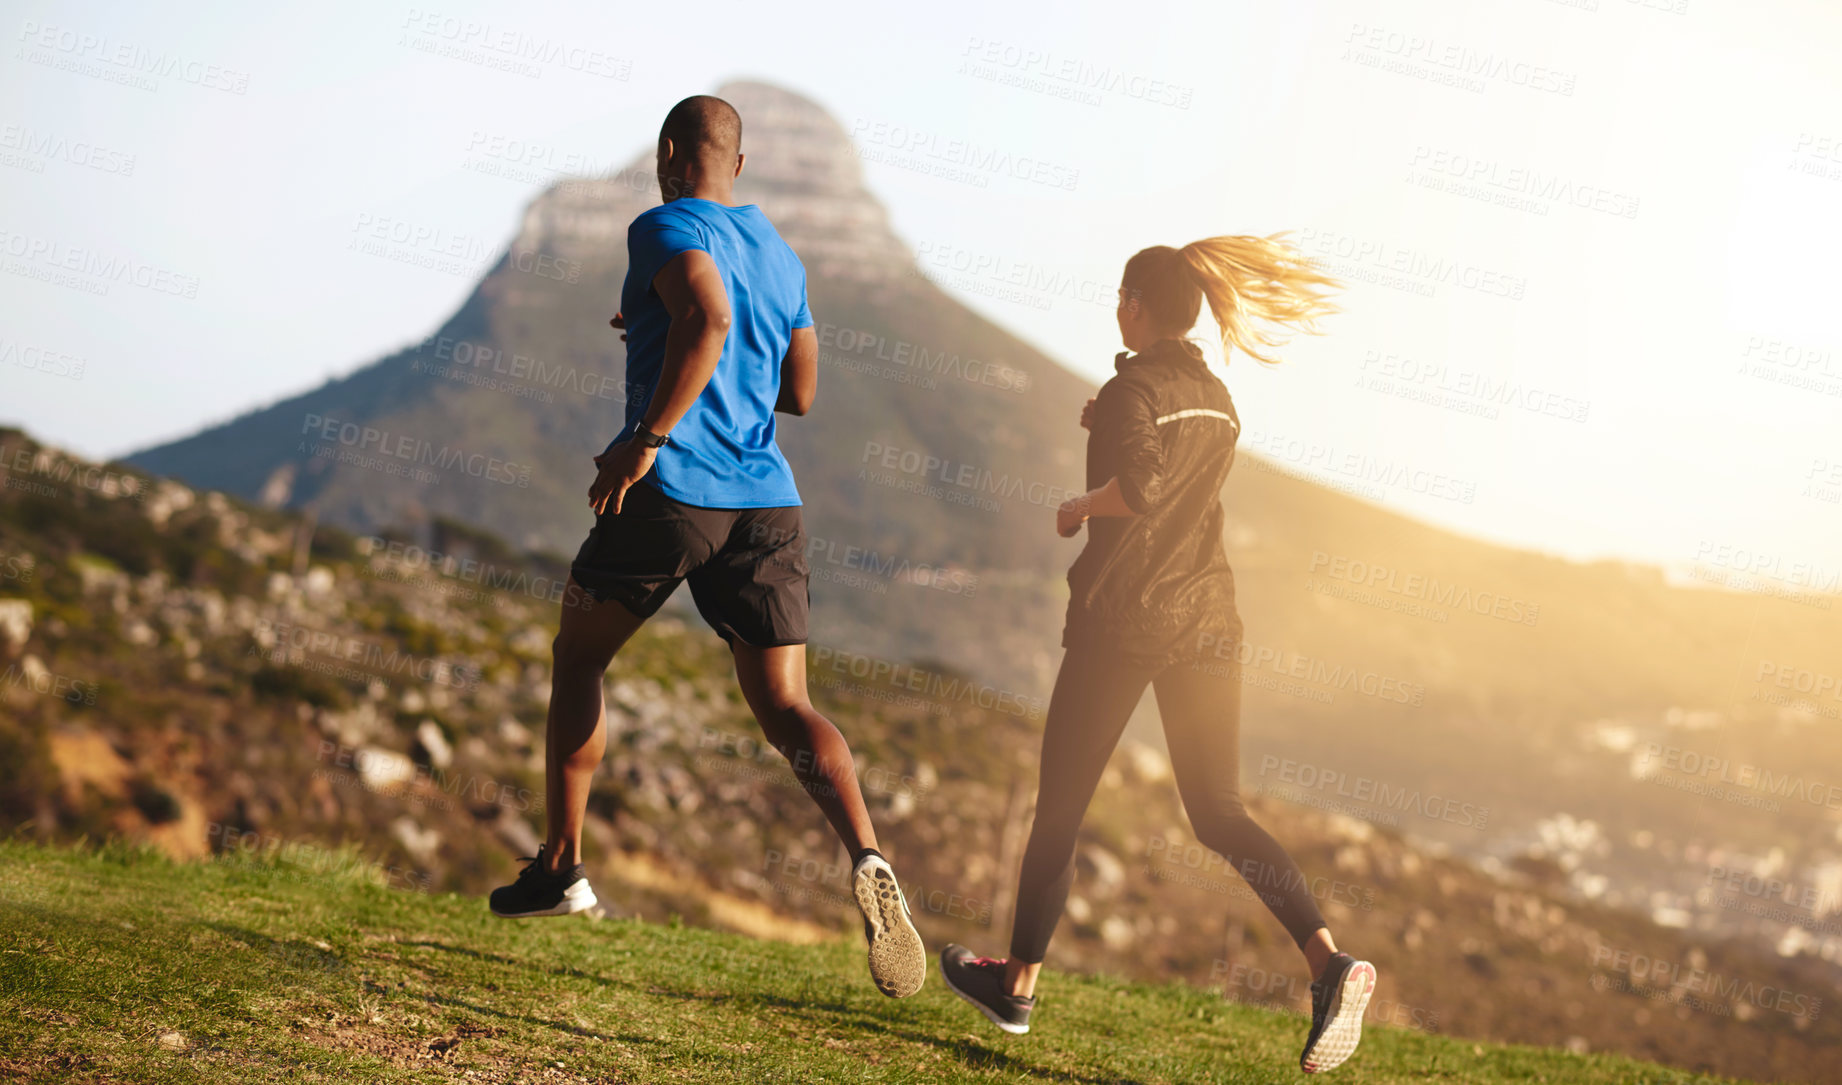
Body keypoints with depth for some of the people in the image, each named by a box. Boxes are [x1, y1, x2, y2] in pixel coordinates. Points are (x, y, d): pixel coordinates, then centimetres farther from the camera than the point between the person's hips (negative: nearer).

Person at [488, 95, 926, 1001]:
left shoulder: (668, 228, -3)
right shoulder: (781, 256, 19)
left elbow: (710, 318, -23)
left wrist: (648, 436, -22)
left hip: (672, 490, -5)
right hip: (767, 502, 5)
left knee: (577, 659, 18)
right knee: (786, 709, 0)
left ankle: (560, 867, 20)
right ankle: (865, 857, -26)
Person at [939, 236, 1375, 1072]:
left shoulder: (1132, 390, -10)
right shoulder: (1218, 402, 13)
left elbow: (1139, 488, -27)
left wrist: (1077, 506, -9)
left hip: (1121, 618, -6)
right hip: (1205, 620, 6)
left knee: (1060, 805, 9)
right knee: (1220, 815, 6)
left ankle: (1017, 983, 21)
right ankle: (1330, 962, -14)